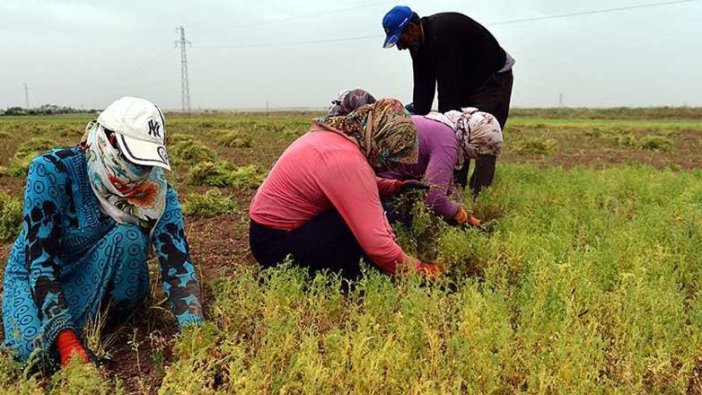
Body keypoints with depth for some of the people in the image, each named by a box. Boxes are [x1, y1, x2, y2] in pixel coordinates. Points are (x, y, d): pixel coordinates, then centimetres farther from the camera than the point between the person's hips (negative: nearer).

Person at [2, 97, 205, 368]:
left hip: (98, 278, 2)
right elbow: (39, 258, -30)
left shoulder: (157, 192, -19)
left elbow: (177, 263, -25)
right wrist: (67, 341, -38)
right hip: (34, 274, -1)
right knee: (36, 348, -31)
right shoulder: (53, 170, -27)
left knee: (129, 237, -30)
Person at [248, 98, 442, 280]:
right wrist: (424, 271, -17)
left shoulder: (335, 134, -1)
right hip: (277, 243, -9)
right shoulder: (348, 161, -28)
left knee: (369, 207, 6)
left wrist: (395, 187, 4)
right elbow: (377, 245, -29)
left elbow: (358, 185, 19)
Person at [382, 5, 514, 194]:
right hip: (466, 84, 9)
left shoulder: (443, 32, -32)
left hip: (494, 78, -9)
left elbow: (447, 86, -33)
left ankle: (479, 197, -12)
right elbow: (423, 86, -7)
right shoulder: (419, 43, -5)